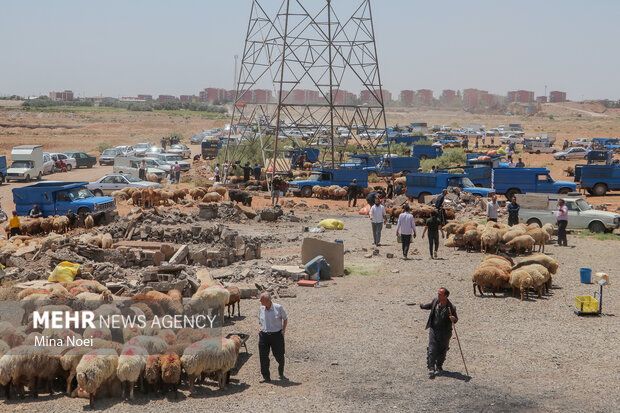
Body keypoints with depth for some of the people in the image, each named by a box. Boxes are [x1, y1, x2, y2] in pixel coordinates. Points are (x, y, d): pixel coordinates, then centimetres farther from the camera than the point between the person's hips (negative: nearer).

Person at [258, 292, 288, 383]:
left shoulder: (278, 308, -8)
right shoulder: (261, 309, 3)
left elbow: (285, 318, 6)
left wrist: (283, 330, -3)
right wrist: (259, 328, 3)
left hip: (277, 334, -3)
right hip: (264, 335, 3)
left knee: (279, 356, 5)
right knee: (263, 356, 0)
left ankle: (281, 373, 30)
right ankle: (266, 377, 11)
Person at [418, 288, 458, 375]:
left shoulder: (451, 307, -18)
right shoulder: (435, 301, -7)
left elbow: (456, 319, -7)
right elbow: (430, 306, 17)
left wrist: (453, 319, -31)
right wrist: (422, 305, 34)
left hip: (445, 333, -2)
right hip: (433, 329, 2)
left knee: (442, 350, 14)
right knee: (432, 349, -8)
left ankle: (439, 366, 34)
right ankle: (431, 368, -4)